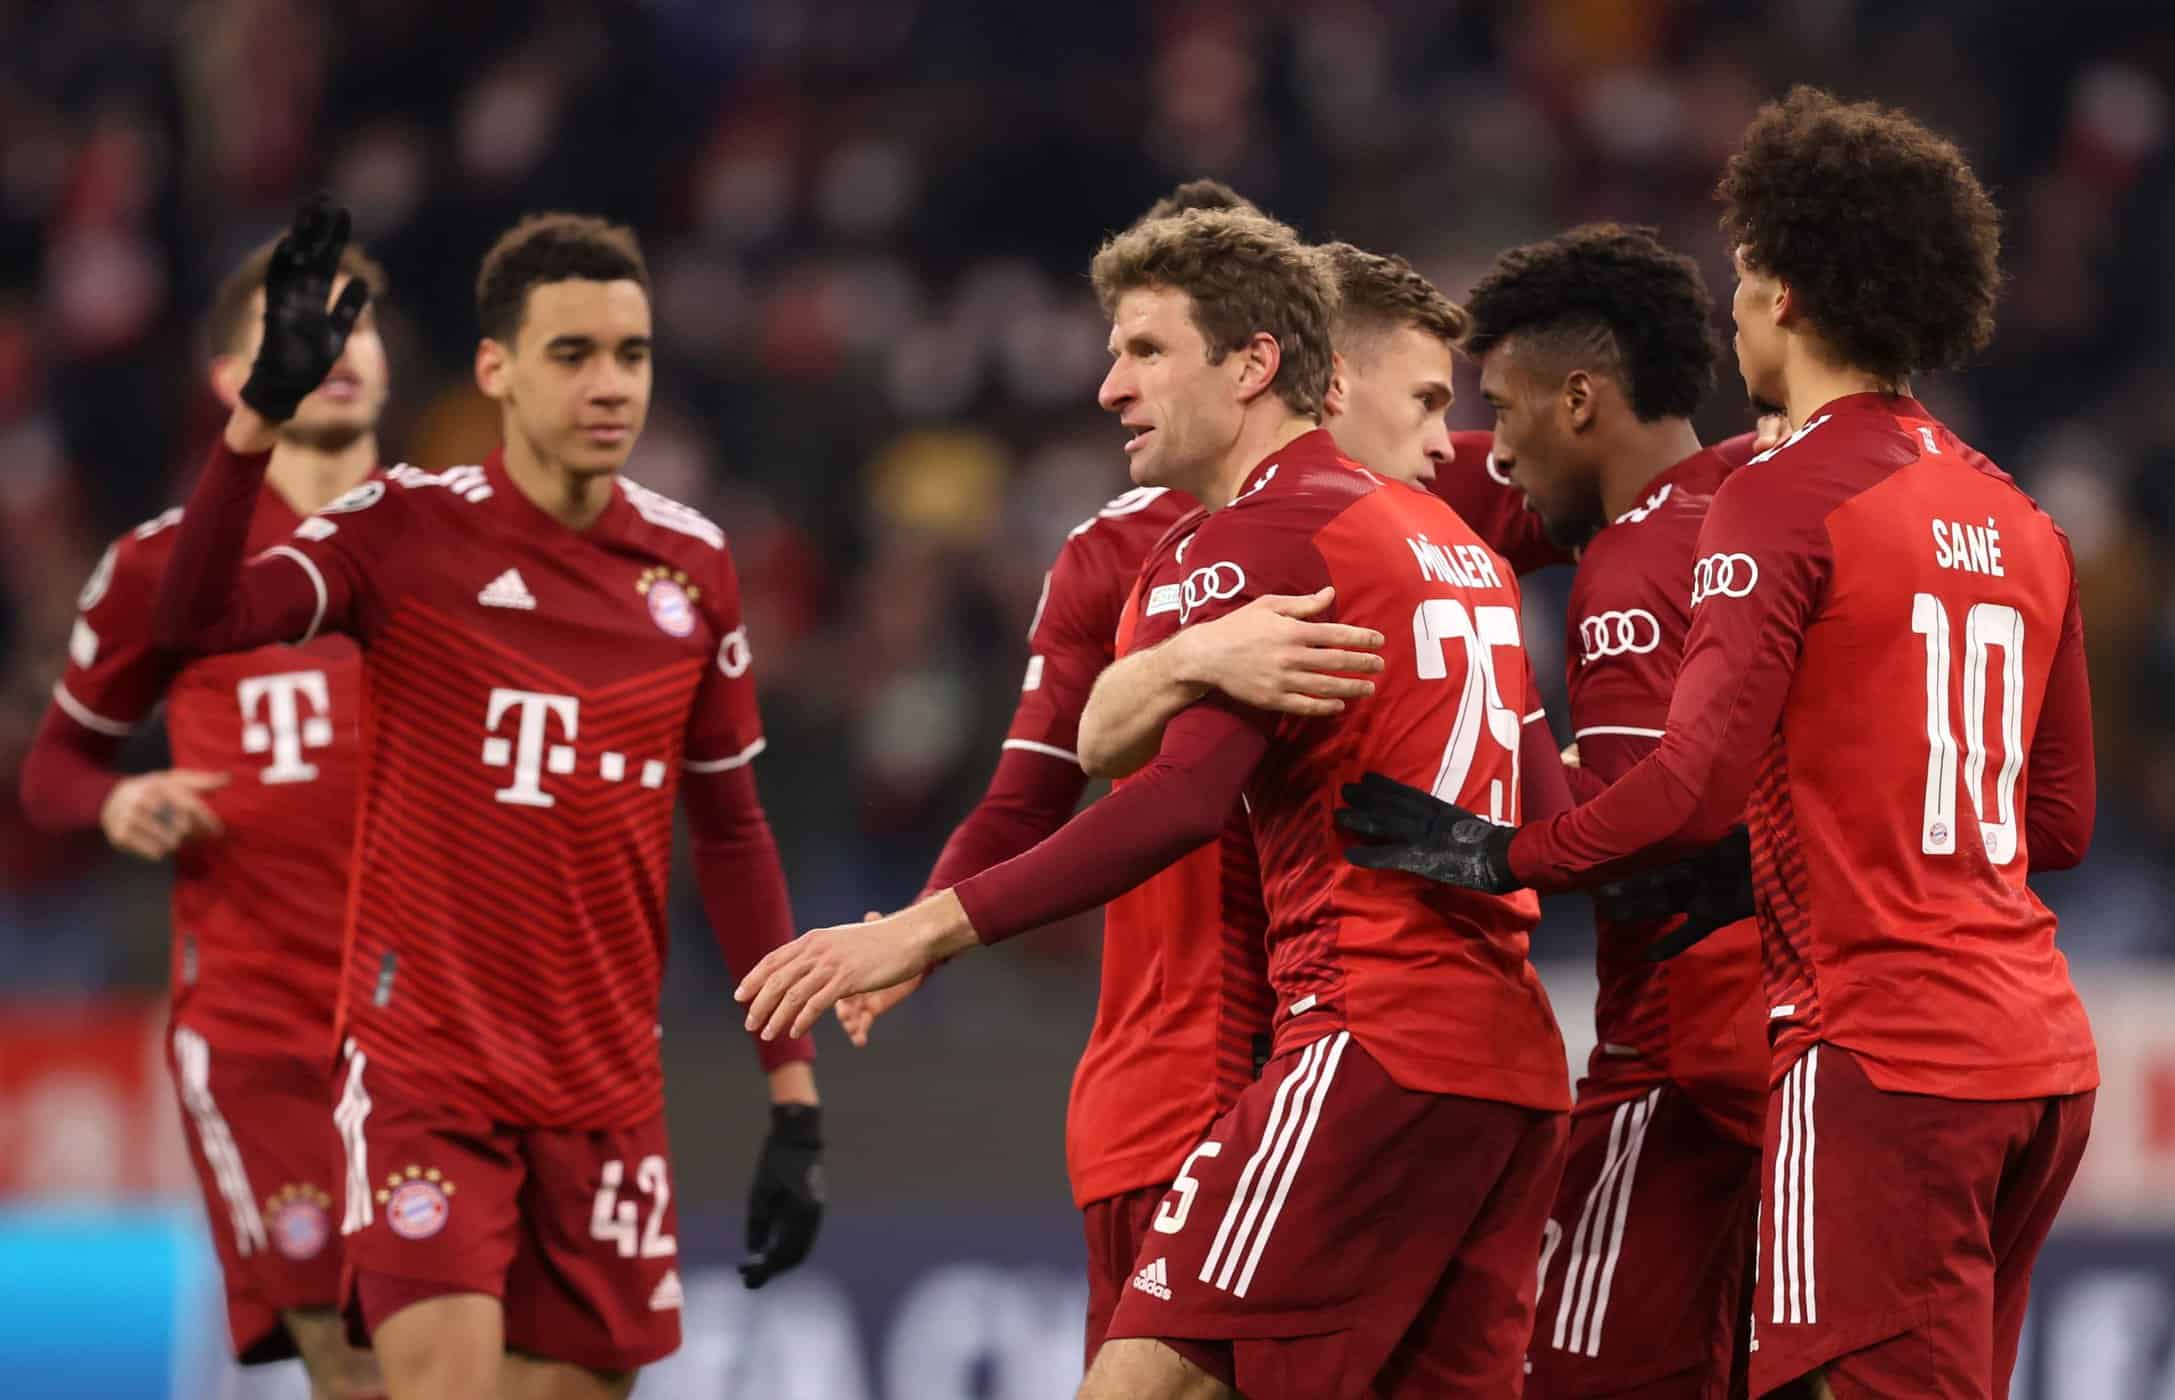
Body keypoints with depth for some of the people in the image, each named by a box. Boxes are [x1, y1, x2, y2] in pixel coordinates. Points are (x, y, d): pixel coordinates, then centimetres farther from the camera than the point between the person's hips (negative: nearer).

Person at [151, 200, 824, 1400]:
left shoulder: (691, 567, 6)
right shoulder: (410, 530, -5)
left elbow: (730, 829, 13)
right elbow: (196, 618, -21)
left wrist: (796, 1100, 9)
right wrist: (261, 414, -33)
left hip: (605, 1094, 4)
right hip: (423, 1064, -4)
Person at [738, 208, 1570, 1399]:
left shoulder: (1250, 542, -6)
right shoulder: (1446, 534, 20)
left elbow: (1181, 799, -21)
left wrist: (926, 931, -25)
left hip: (1374, 1043, -9)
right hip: (1516, 1063, 9)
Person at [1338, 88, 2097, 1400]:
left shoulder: (1786, 496, -8)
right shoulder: (2019, 521, 15)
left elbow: (1702, 776, -17)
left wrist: (1505, 856, -5)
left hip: (1882, 1050, -8)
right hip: (2042, 1058, 8)